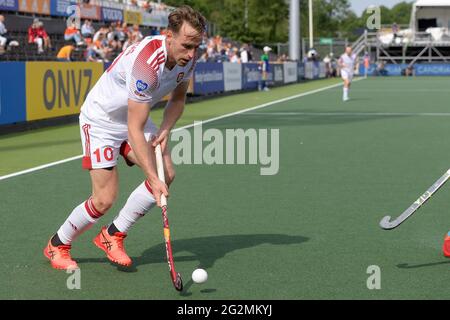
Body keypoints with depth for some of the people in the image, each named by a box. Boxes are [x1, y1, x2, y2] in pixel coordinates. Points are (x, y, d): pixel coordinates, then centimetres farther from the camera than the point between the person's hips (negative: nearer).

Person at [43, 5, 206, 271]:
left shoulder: (187, 58, -12)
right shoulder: (147, 63, -37)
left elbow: (178, 98, 8)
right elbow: (134, 131, -36)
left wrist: (165, 131, -10)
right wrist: (152, 179, -39)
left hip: (134, 117, 8)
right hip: (101, 119, -7)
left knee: (167, 173, -13)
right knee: (105, 199, -12)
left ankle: (113, 235, 3)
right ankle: (57, 245, 15)